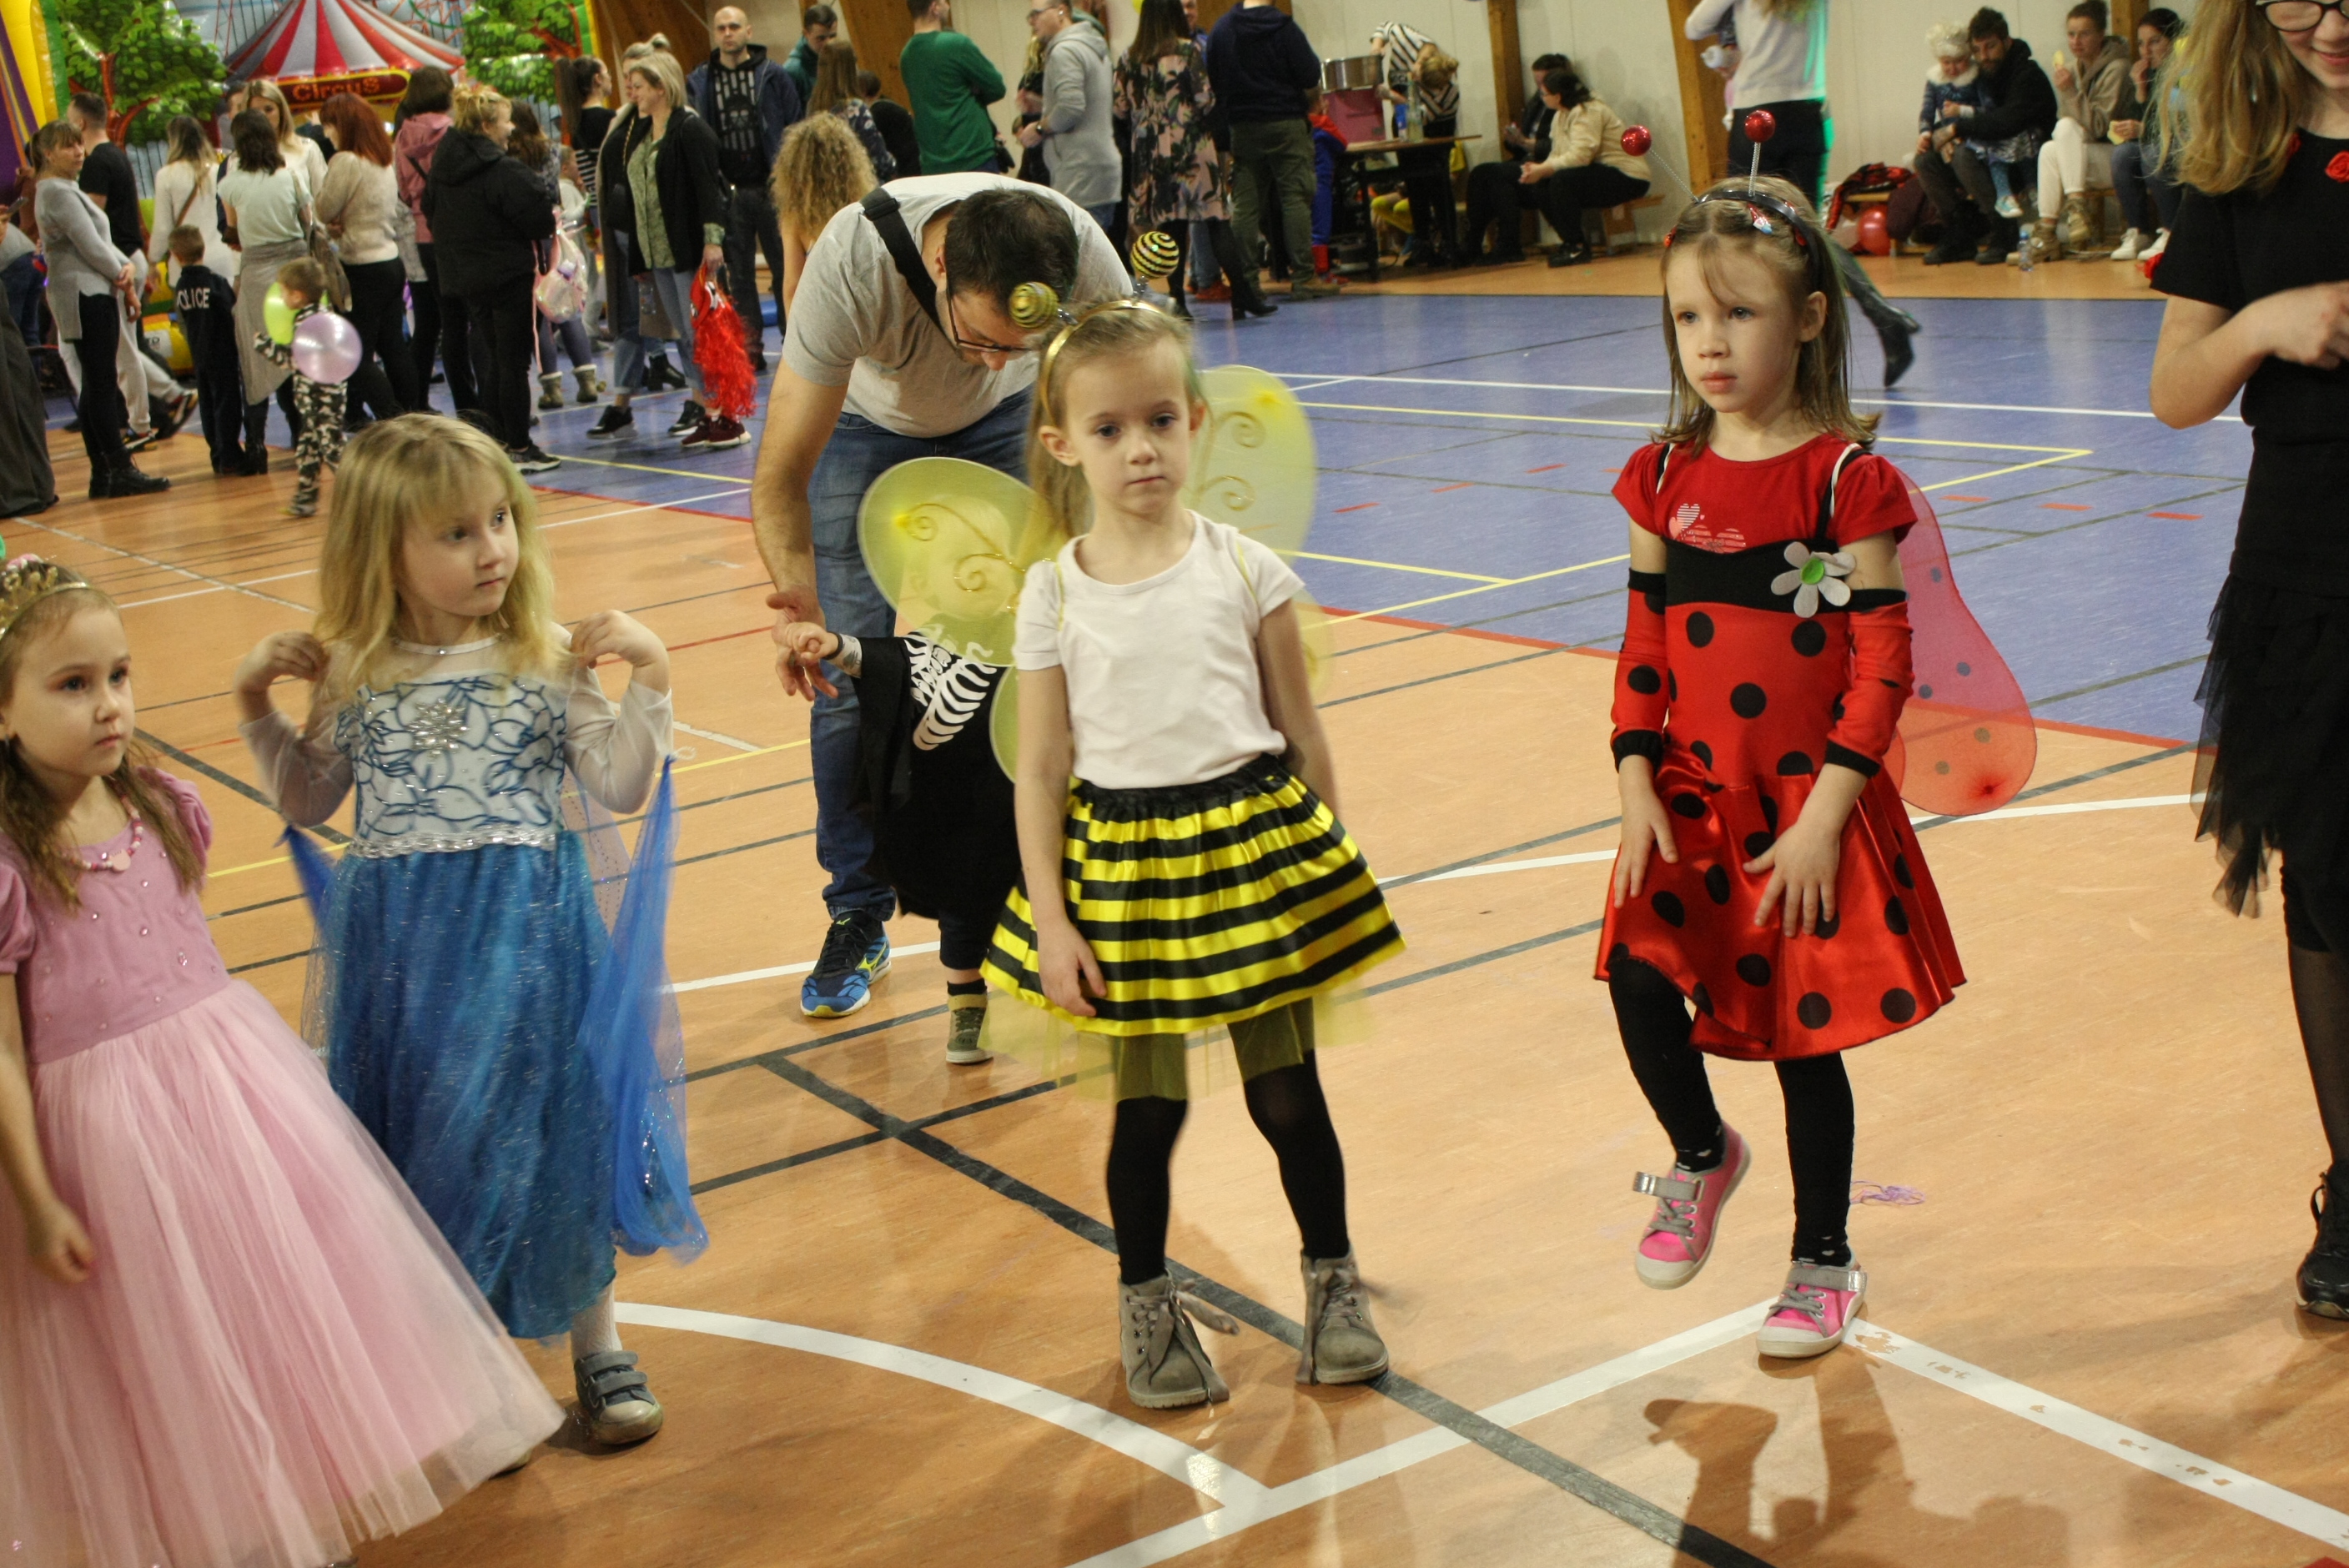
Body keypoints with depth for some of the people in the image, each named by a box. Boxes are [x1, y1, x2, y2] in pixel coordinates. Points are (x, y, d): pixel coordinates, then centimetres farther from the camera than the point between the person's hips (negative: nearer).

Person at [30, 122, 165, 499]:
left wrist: (128, 265, -1)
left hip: (94, 294, 11)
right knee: (102, 386, -10)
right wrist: (121, 273, -1)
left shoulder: (68, 189, 20)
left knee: (95, 387, 10)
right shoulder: (59, 192, -12)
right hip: (85, 295, -11)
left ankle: (102, 475, 12)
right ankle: (121, 471, -11)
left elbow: (102, 239, 16)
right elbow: (90, 245, -16)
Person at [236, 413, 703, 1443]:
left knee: (553, 1124, 5)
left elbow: (621, 789, -5)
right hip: (398, 943, 2)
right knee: (416, 1136, 9)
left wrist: (648, 680, -14)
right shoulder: (354, 674, 2)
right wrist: (256, 704, 5)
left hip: (525, 937, -2)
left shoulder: (549, 661, -3)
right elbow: (308, 801, 14)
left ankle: (594, 1341, 25)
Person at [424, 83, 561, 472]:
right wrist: (549, 222, 5)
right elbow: (541, 220, -17)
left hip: (463, 276, 7)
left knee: (493, 358, 17)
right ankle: (519, 448, 2)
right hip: (508, 275, -7)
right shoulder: (504, 172, -19)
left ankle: (498, 439, 21)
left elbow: (431, 212, 15)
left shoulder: (442, 169, 4)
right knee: (514, 362, -1)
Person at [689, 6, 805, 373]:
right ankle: (750, 350, 9)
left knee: (785, 267, 2)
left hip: (770, 187, -1)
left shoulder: (773, 75, 3)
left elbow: (794, 126, 3)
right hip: (728, 191, 1)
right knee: (739, 274, 4)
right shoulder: (699, 81, 7)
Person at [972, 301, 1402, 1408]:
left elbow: (1302, 733, 5)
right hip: (1122, 866, 0)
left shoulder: (1246, 569, -1)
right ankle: (1147, 1307, 28)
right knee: (1148, 1106, 7)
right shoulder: (1056, 595, -2)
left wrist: (1329, 869, 6)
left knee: (1286, 1092, 6)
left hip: (1255, 844, 0)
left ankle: (1333, 1284, 27)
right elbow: (1039, 770, -1)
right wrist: (1051, 921, -5)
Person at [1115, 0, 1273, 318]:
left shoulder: (1128, 58, 4)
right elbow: (1205, 100, -9)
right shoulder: (1189, 50, -6)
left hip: (1151, 151, 3)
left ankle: (1177, 301, 2)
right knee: (1217, 222, -1)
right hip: (1192, 146, -3)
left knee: (1170, 227, 6)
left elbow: (1121, 108, 4)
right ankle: (1243, 297, -4)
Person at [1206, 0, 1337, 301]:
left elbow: (1213, 83, 7)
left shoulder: (1220, 29, 2)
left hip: (1241, 127, 4)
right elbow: (1310, 77, -10)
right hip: (1285, 123, -4)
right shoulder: (1283, 28, -11)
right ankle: (1302, 277, -5)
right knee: (1296, 197, -2)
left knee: (1245, 204, 6)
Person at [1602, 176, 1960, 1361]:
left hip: (1810, 807, -3)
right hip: (1691, 796, 3)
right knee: (1638, 973, -15)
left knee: (1806, 1035, 5)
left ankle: (1823, 1262, 25)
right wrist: (1638, 787, -2)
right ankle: (1701, 1154, 16)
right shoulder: (1664, 478, 3)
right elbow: (1643, 648, 8)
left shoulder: (1848, 479, -10)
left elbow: (1882, 665, -10)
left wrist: (1822, 817, -15)